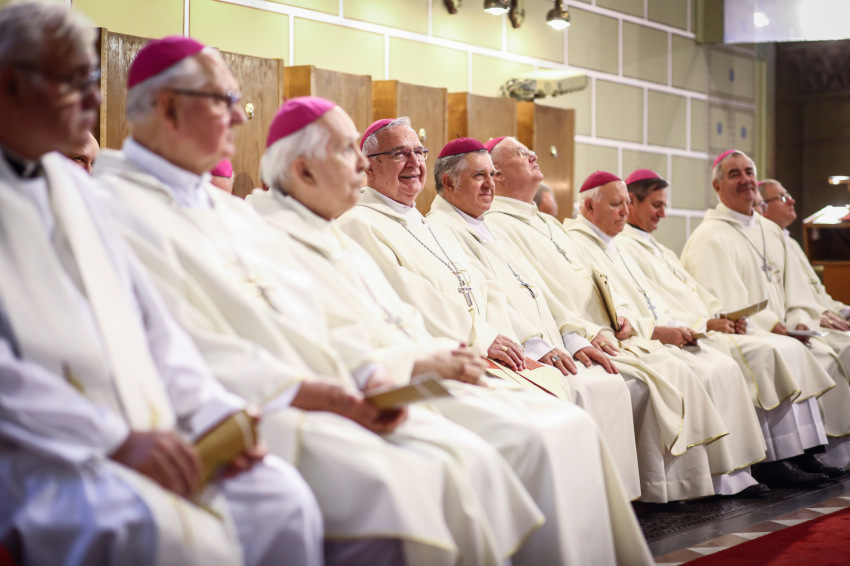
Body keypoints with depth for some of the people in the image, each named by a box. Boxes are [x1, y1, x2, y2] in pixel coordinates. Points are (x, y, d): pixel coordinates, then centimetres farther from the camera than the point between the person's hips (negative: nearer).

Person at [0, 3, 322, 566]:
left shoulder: (73, 183, 19)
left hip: (139, 436, 7)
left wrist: (213, 412, 2)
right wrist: (116, 440, -20)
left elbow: (150, 323, 18)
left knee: (281, 497, -12)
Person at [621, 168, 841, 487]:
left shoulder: (661, 252, 28)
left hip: (708, 328, 10)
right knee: (762, 353, -26)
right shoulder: (623, 248, -4)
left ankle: (798, 451, -12)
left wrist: (724, 317, 2)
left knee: (790, 349, -6)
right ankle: (769, 461, -22)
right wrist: (705, 324, -17)